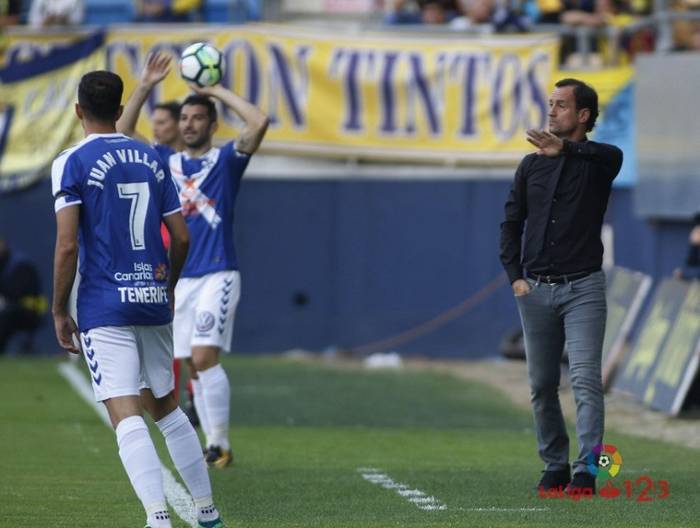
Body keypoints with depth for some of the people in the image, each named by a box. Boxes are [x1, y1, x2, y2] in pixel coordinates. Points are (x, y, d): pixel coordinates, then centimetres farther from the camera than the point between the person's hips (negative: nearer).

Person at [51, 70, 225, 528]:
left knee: (126, 416, -10)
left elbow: (67, 245, -12)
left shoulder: (72, 163, -6)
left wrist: (59, 311, -3)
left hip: (105, 307, -5)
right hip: (153, 301, 5)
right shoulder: (152, 159, 10)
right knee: (165, 407, 18)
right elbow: (181, 237, 11)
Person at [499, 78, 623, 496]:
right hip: (536, 289, 4)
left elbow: (613, 155, -28)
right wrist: (515, 276, 1)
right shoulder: (531, 165, 11)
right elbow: (512, 222, 14)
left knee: (586, 380, -13)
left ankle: (586, 472, -18)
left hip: (583, 288, -4)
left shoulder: (596, 161, -2)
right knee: (542, 384, 8)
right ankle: (555, 466, 19)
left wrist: (565, 149, -46)